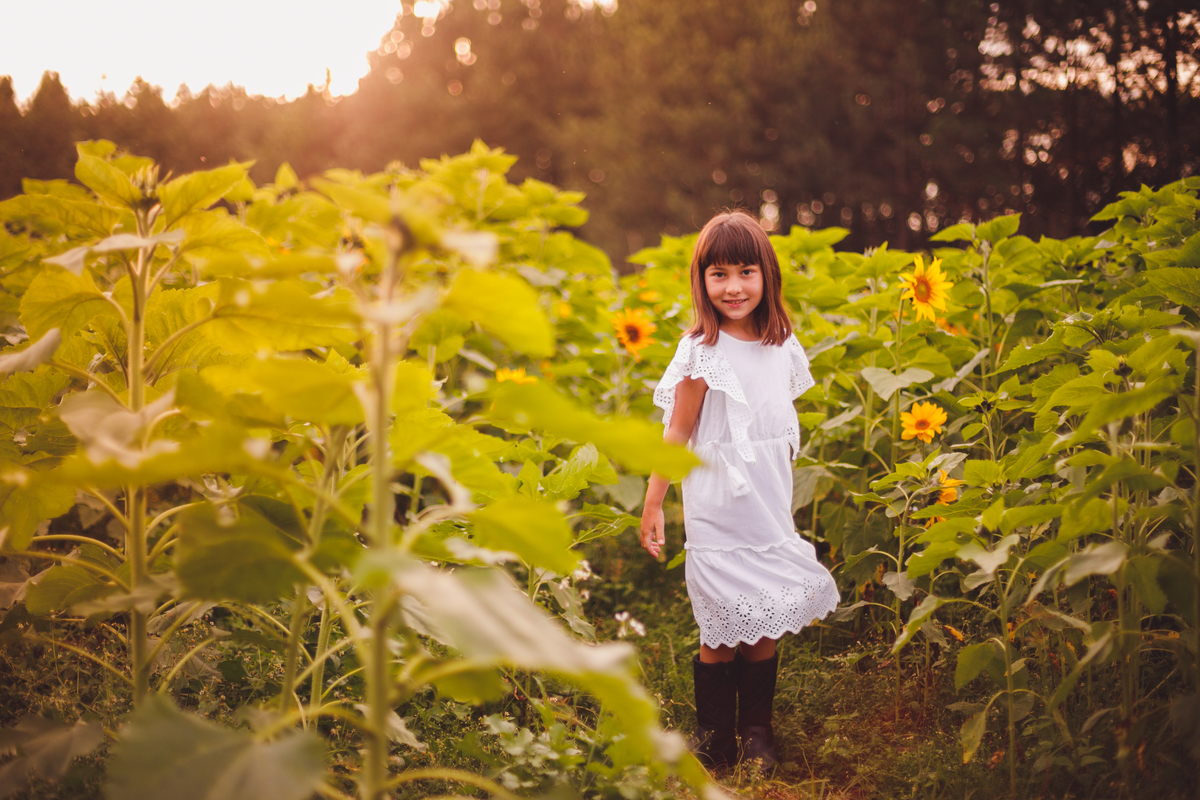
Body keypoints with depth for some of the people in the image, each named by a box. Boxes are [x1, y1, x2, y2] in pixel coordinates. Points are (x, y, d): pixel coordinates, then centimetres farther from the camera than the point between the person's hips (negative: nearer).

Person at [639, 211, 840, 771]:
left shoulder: (783, 347, 6)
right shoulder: (702, 353, -10)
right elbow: (676, 434, -6)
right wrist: (652, 506, -6)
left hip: (772, 507, 5)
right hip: (718, 508, -5)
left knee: (767, 624, 9)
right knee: (722, 630, -1)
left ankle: (757, 734, 23)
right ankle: (713, 736, 15)